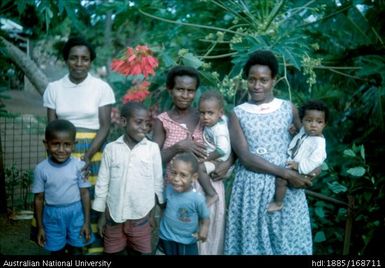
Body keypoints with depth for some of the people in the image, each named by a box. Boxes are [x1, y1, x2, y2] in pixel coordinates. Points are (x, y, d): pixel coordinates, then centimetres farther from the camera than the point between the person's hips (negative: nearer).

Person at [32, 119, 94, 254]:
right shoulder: (41, 169, -10)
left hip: (75, 213, 0)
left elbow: (85, 194, -5)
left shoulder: (79, 165, -12)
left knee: (76, 250, 12)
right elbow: (39, 199, -1)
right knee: (56, 251, 14)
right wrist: (40, 227, 3)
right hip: (53, 216, 1)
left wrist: (87, 222, -4)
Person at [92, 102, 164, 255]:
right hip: (114, 216, 0)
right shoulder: (111, 148, -4)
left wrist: (152, 212, 5)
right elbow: (102, 182, 2)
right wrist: (101, 215, 4)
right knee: (114, 252, 13)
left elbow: (157, 182, 2)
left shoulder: (153, 148, -5)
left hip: (141, 216, 0)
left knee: (138, 252, 12)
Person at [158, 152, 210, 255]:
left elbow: (205, 217, -9)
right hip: (166, 239, 3)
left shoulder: (198, 198, -21)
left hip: (187, 243, -2)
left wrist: (204, 228, -26)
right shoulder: (168, 189, -11)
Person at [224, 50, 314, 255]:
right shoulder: (238, 114, 1)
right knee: (251, 240, 5)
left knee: (287, 238, 5)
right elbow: (244, 157, -8)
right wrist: (286, 173, -14)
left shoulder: (288, 109, 6)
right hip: (251, 188, -1)